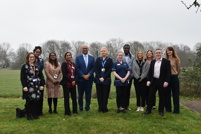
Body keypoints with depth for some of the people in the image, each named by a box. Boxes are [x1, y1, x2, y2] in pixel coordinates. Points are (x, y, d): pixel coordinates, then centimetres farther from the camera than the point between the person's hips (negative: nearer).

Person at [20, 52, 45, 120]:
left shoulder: (37, 67, 15)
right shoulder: (24, 66, 1)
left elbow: (41, 76, 14)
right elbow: (22, 77, -4)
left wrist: (41, 85, 4)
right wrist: (24, 86, -13)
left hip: (36, 86, 4)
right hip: (28, 87, -4)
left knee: (36, 101, 3)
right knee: (29, 101, -1)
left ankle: (35, 114, 15)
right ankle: (28, 115, 9)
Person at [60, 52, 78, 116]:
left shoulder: (73, 64, 14)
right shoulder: (64, 64, -2)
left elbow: (75, 74, 11)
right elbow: (64, 74, -9)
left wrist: (74, 81, -5)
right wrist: (71, 81, -12)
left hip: (73, 83, 5)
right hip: (66, 83, -5)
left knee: (74, 97, 5)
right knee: (66, 98, 0)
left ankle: (75, 110, 17)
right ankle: (67, 112, 7)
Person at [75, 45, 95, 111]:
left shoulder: (92, 58, 9)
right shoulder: (78, 58, 4)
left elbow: (93, 68, 3)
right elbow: (77, 68, -2)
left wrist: (88, 75, -11)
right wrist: (83, 76, -11)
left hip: (89, 78, 1)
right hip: (81, 78, -1)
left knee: (88, 93, 4)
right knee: (80, 93, 5)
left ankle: (87, 106, 14)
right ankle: (80, 107, 16)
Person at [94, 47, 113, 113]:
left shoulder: (110, 60, 3)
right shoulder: (98, 59, 8)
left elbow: (110, 70, -4)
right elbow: (95, 69, 2)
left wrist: (103, 78, -11)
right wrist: (99, 77, -9)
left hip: (106, 79, -1)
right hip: (98, 79, 2)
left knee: (105, 94, 0)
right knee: (99, 94, 4)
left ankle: (104, 107, 9)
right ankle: (100, 108, 12)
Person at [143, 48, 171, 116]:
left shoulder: (166, 62, -2)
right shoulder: (152, 62, 11)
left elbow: (168, 72, -6)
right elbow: (150, 72, 11)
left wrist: (166, 81, -15)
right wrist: (148, 80, 2)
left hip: (162, 82, -3)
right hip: (153, 81, 3)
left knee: (161, 97, 5)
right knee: (151, 96, 6)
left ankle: (161, 111, 17)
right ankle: (148, 110, 14)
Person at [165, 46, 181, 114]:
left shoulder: (176, 59, -3)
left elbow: (179, 69, 7)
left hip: (174, 77, -3)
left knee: (175, 94, 3)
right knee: (167, 94, 8)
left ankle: (176, 110, 10)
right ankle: (168, 108, 19)